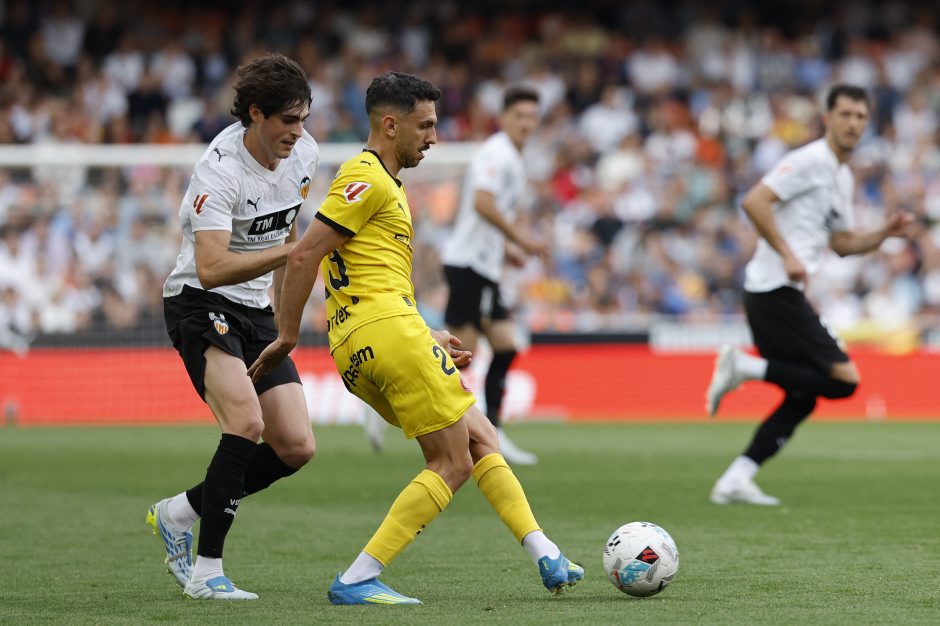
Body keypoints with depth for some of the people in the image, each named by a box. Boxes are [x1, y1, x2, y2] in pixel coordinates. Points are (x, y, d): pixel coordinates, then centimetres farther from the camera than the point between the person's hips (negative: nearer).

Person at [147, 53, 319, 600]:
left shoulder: (304, 154, 1)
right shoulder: (221, 170, -23)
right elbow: (211, 269, -32)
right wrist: (290, 250, -39)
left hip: (256, 312, 8)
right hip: (201, 304, -8)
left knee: (296, 448, -1)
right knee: (247, 420, -28)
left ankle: (181, 512, 18)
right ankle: (206, 571, -21)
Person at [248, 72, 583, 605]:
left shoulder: (384, 182, 25)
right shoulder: (368, 179, -7)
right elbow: (304, 256, -13)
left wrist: (427, 337, 22)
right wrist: (288, 337, -10)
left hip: (358, 351, 10)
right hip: (387, 329, -10)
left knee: (482, 438, 13)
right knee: (453, 464, -6)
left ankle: (546, 558, 10)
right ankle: (357, 580, -11)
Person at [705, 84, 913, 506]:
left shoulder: (842, 177, 21)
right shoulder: (811, 161, -9)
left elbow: (842, 243, 29)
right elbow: (754, 201, -19)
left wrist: (884, 234, 12)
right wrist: (787, 255, -22)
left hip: (781, 294, 10)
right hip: (777, 291, -10)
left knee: (802, 398, 10)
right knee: (844, 379, -13)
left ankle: (735, 480, 7)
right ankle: (746, 368, -11)